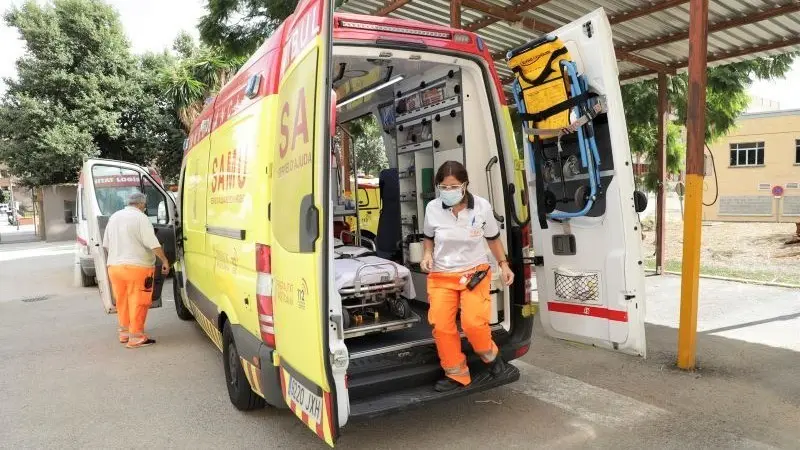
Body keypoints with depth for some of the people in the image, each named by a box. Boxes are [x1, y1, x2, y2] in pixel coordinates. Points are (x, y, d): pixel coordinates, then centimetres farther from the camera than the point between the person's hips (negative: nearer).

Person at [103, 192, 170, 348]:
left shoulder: (114, 217, 13)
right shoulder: (140, 218, -9)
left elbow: (106, 244, 18)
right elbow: (152, 243, -17)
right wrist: (165, 260, -11)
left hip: (114, 266, 7)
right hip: (137, 267, -7)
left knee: (122, 302, 17)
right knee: (138, 302, -1)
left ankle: (124, 332, 28)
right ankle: (136, 337, 1)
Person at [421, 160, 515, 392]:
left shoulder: (482, 206, -11)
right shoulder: (432, 208, -10)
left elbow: (493, 238, 6)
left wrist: (503, 264, 5)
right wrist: (428, 254, -7)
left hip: (475, 271, -2)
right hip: (441, 275, 2)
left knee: (473, 322, -17)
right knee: (441, 325, -8)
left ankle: (490, 355, 17)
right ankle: (456, 374, 14)